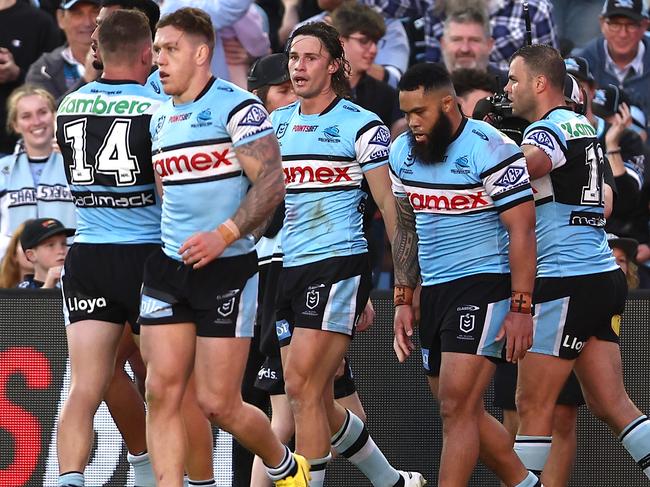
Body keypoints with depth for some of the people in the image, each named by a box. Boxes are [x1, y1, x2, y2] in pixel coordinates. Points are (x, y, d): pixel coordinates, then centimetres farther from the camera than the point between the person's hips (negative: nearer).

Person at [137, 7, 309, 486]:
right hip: (168, 267, 7)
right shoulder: (162, 120, 14)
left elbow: (271, 181, -16)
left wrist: (223, 236, -23)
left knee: (218, 403, -3)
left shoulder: (238, 107, -9)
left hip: (226, 268, -7)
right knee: (162, 393, -4)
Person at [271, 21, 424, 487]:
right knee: (319, 403, 8)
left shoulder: (360, 125, -3)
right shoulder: (277, 123, 14)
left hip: (338, 266, -7)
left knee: (303, 389, -16)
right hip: (287, 269, 7)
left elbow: (391, 206, -3)